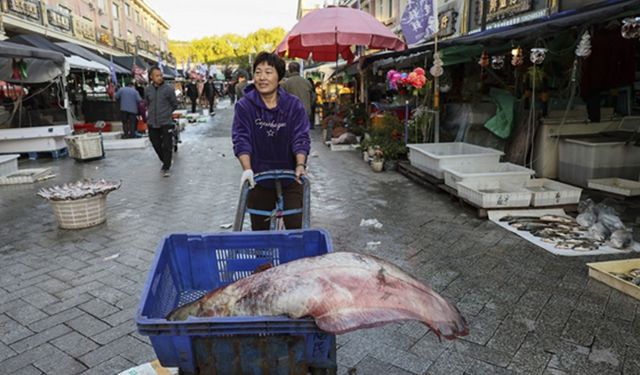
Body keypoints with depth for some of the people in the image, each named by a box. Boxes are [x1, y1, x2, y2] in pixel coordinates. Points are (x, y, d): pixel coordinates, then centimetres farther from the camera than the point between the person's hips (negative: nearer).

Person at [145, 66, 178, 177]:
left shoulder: (168, 89, -7)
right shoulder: (148, 90, 3)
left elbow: (175, 104, 4)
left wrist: (167, 113, 8)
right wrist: (152, 113, 12)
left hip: (166, 123, -4)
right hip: (152, 123, 4)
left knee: (167, 146, -3)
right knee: (156, 145, 12)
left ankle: (166, 168, 8)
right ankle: (165, 162, 33)